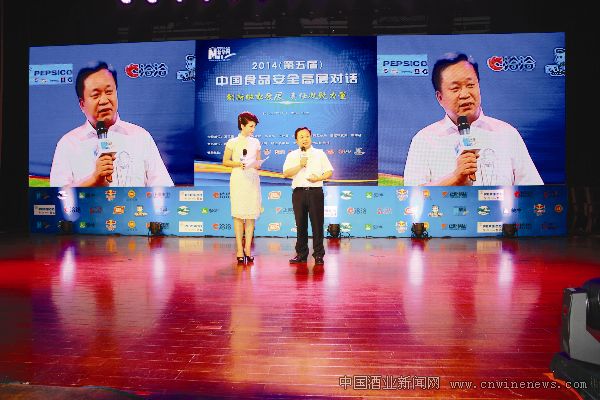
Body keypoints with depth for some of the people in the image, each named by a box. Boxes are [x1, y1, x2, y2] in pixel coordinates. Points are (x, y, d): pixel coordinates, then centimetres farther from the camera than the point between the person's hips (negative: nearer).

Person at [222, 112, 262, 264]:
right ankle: (239, 250, 0)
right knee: (238, 214, -3)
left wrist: (257, 164, -4)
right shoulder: (232, 142, 1)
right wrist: (239, 164, -13)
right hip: (238, 180, -3)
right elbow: (225, 161, 2)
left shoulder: (255, 142, 12)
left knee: (251, 214, 2)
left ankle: (248, 248, 8)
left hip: (253, 180, 4)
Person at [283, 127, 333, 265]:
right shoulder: (292, 155, 12)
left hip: (315, 192, -1)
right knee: (301, 224, 6)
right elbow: (286, 173, 0)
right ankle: (301, 254, 14)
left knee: (317, 224, -2)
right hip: (298, 192, 1)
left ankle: (318, 255, 5)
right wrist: (300, 165, -10)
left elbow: (329, 171, 7)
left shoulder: (320, 153, 12)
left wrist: (319, 178, -10)